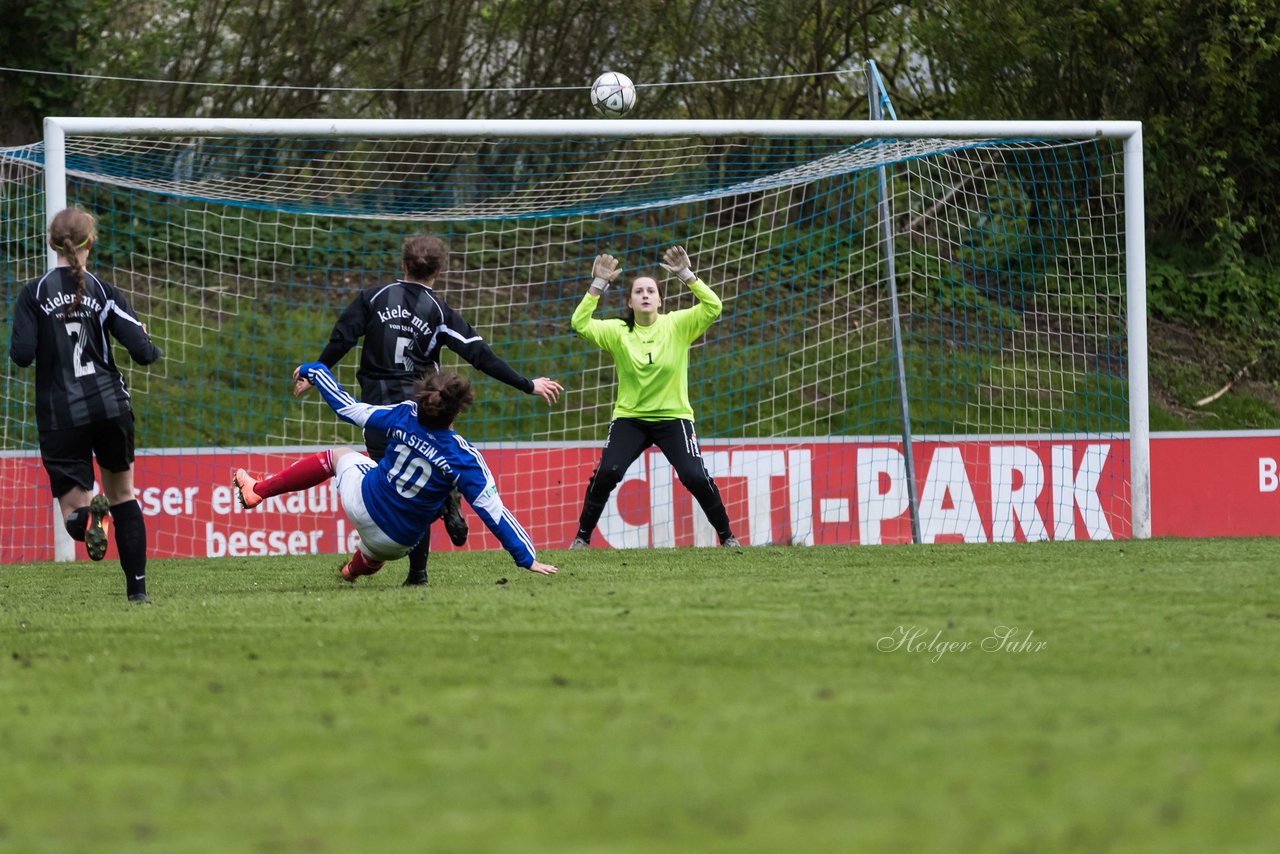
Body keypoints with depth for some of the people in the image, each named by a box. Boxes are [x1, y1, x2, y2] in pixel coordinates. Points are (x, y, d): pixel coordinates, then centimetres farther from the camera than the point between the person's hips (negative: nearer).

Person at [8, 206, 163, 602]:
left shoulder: (34, 293, -4)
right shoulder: (105, 293, -2)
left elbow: (21, 354, -11)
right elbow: (143, 351, -6)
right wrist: (150, 348, 18)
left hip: (61, 415, -1)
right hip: (110, 405, 1)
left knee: (72, 512, 4)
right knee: (123, 494, 19)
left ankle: (88, 513, -33)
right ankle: (137, 587, 16)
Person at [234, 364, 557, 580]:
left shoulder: (405, 416, -18)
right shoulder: (463, 457, -24)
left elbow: (349, 409, -6)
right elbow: (492, 510, -23)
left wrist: (315, 372, 10)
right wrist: (527, 558, -17)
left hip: (361, 500, 1)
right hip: (395, 542, -1)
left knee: (338, 455, 30)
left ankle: (257, 490, 38)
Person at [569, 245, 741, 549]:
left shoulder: (677, 325, -5)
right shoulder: (617, 331, -3)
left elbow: (713, 308, -18)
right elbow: (580, 324, -15)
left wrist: (686, 275, -25)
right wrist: (598, 285, -20)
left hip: (673, 417, -1)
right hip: (629, 419, 1)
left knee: (695, 476, -14)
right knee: (606, 473, -17)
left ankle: (727, 535, 5)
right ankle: (582, 537, 0)